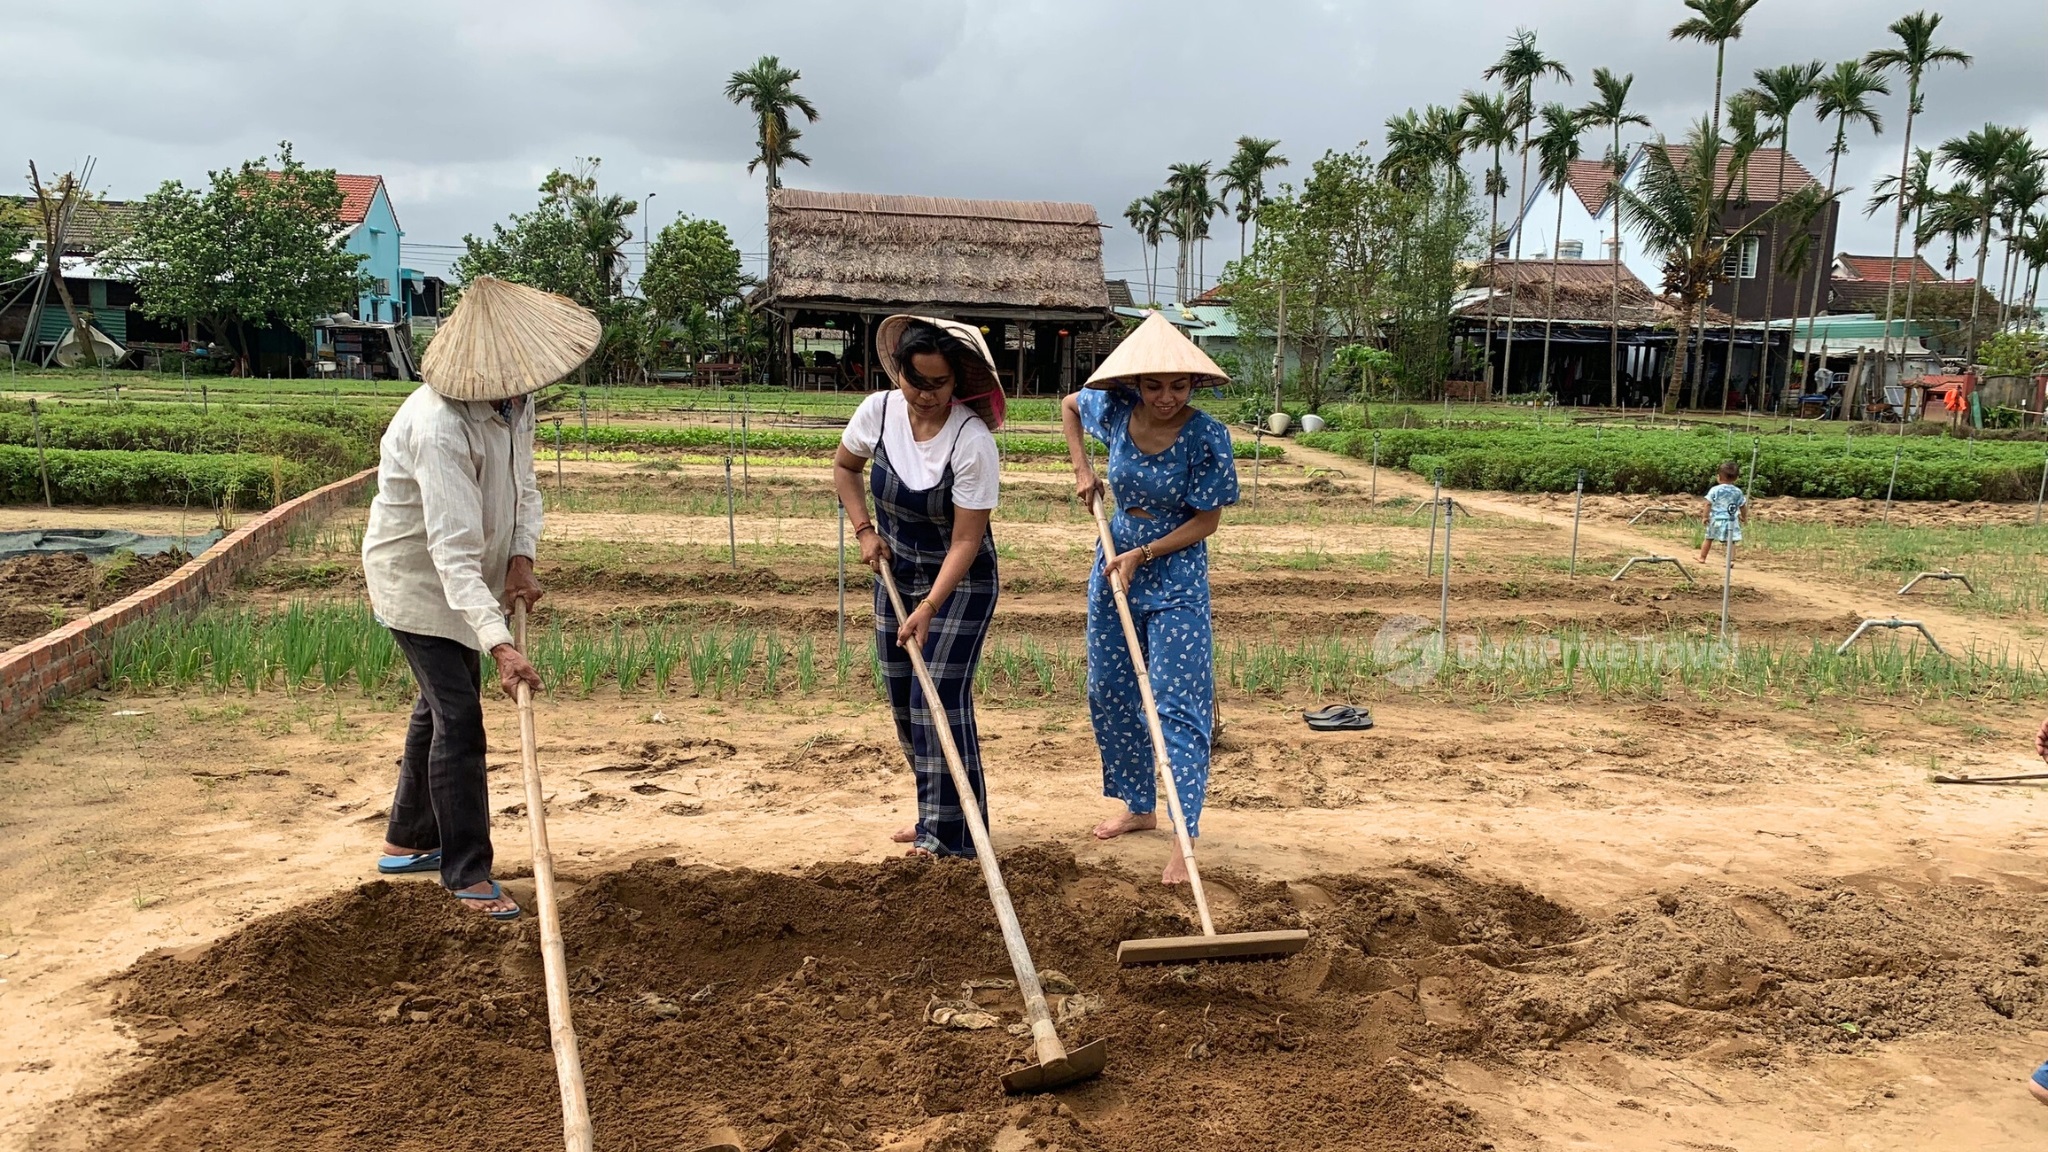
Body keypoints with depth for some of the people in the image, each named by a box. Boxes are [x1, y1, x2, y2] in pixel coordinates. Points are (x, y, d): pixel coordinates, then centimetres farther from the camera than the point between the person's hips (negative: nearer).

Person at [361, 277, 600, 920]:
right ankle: (467, 873, 0)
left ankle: (408, 841, 37)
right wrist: (500, 644, -48)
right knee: (458, 718, -11)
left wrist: (521, 559, -14)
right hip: (416, 580, -9)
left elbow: (523, 487, 4)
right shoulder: (440, 429, -35)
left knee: (442, 704, 19)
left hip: (466, 578, 9)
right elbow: (454, 552, -41)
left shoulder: (514, 401, -9)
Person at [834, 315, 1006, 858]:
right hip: (896, 574, 6)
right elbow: (844, 467, 10)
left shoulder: (972, 441, -27)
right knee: (903, 700, 11)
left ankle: (952, 836, -2)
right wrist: (864, 529, -1)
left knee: (941, 698, -12)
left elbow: (965, 541, -25)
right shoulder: (877, 411, -12)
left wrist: (929, 607, -32)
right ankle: (935, 815, 28)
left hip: (960, 583, -6)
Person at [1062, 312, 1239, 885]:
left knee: (1177, 706, -9)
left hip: (1175, 578, -5)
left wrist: (1142, 555, -20)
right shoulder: (1116, 408, -8)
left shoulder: (1207, 436, -19)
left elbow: (1207, 521, -14)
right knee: (1109, 695, 14)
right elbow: (1068, 405, 14)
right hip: (1113, 566, 5)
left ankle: (1184, 838, -7)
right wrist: (1082, 470, 4)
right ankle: (1140, 806, 31)